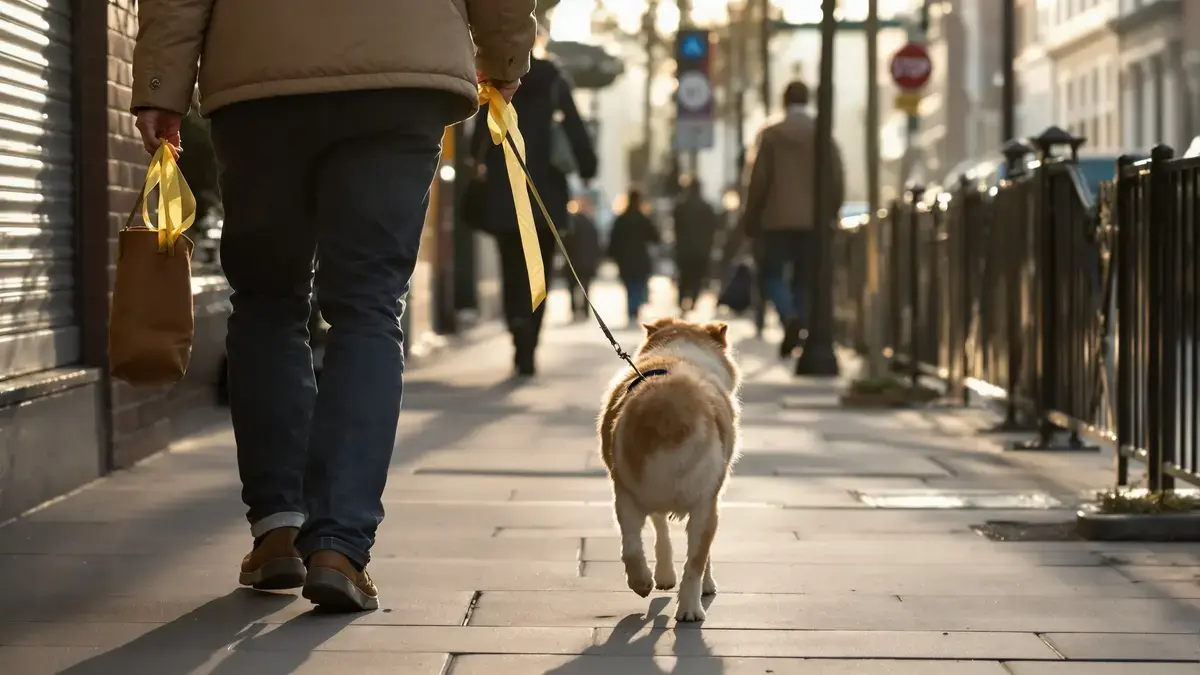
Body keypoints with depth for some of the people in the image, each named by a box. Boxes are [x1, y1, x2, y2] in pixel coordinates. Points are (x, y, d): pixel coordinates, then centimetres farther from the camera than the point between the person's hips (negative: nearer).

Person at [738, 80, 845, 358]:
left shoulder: (771, 135, -4)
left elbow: (758, 181, -5)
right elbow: (837, 181, 1)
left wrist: (750, 220, 3)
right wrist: (831, 215, 12)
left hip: (778, 219, -2)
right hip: (813, 220, 2)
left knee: (773, 274, 6)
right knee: (803, 279, 10)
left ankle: (790, 317, -18)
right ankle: (798, 331, 5)